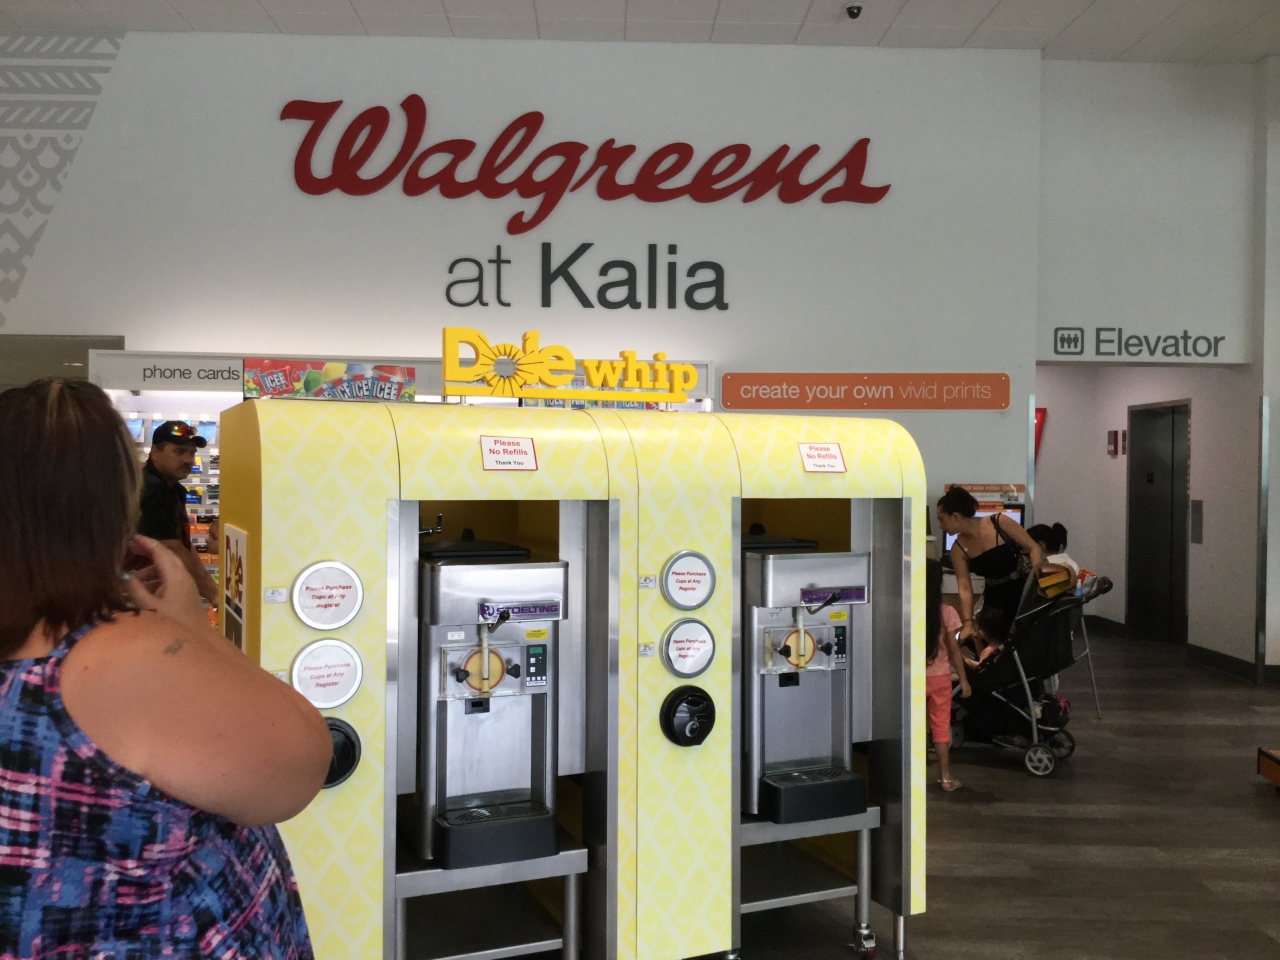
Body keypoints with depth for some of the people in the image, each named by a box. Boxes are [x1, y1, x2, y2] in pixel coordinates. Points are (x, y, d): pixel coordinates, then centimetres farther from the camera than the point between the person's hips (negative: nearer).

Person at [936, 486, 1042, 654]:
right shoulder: (958, 549, -5)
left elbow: (1033, 548, -9)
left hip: (1024, 591, -4)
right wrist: (967, 623, -21)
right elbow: (965, 589, -9)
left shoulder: (1000, 522, -15)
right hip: (995, 599, 4)